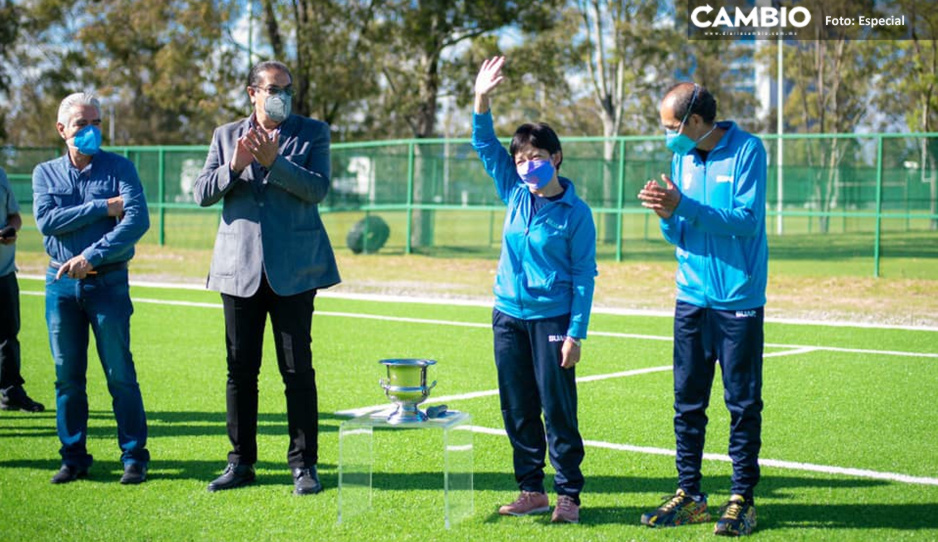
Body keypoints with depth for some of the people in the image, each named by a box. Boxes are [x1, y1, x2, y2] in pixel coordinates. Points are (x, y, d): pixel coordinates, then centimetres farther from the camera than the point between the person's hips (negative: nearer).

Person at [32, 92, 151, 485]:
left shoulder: (120, 168, 1)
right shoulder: (45, 173, 9)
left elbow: (138, 220, -13)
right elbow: (46, 220, -8)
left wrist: (91, 256, -21)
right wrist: (104, 207, -13)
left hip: (108, 282, -2)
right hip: (61, 282, 3)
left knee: (120, 374, -2)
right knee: (67, 375, 6)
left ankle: (134, 457, 6)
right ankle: (74, 458, 15)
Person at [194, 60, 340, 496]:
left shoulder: (312, 133, 5)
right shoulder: (227, 136, 11)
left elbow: (318, 188, -9)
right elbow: (202, 193, 3)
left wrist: (274, 161, -20)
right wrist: (234, 167, -14)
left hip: (293, 270, -2)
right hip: (240, 268, 2)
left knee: (298, 370, -1)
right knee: (240, 369, 6)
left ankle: (303, 464, 6)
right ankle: (241, 462, 15)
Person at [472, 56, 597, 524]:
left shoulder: (575, 213, -8)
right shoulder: (515, 194, 5)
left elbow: (584, 275, -8)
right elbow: (485, 145, 6)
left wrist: (576, 332, -12)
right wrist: (482, 100, -8)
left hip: (552, 317, -5)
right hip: (509, 315, 5)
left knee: (558, 407, -3)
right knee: (517, 410, 9)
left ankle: (569, 494, 6)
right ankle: (531, 491, 19)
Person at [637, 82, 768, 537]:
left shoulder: (747, 151, -9)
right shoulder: (682, 158, 9)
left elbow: (747, 220, -17)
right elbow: (678, 235, 11)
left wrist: (683, 206, -22)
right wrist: (666, 216, -12)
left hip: (738, 299, -6)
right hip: (692, 297, 6)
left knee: (743, 404, 2)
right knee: (687, 401, 8)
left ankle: (742, 499, 10)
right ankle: (689, 495, 18)